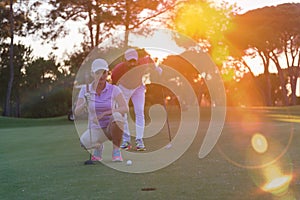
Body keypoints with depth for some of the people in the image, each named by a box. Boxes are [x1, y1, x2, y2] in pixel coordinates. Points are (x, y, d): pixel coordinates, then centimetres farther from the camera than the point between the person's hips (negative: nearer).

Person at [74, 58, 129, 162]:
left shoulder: (114, 89, -10)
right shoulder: (85, 90, -5)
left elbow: (125, 108, -24)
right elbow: (77, 112, -13)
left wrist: (104, 114, -35)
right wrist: (84, 103, -35)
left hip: (112, 128, -2)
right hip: (95, 129, 2)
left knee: (117, 115, -34)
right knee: (84, 142, -30)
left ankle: (116, 151, -16)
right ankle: (98, 146, 9)